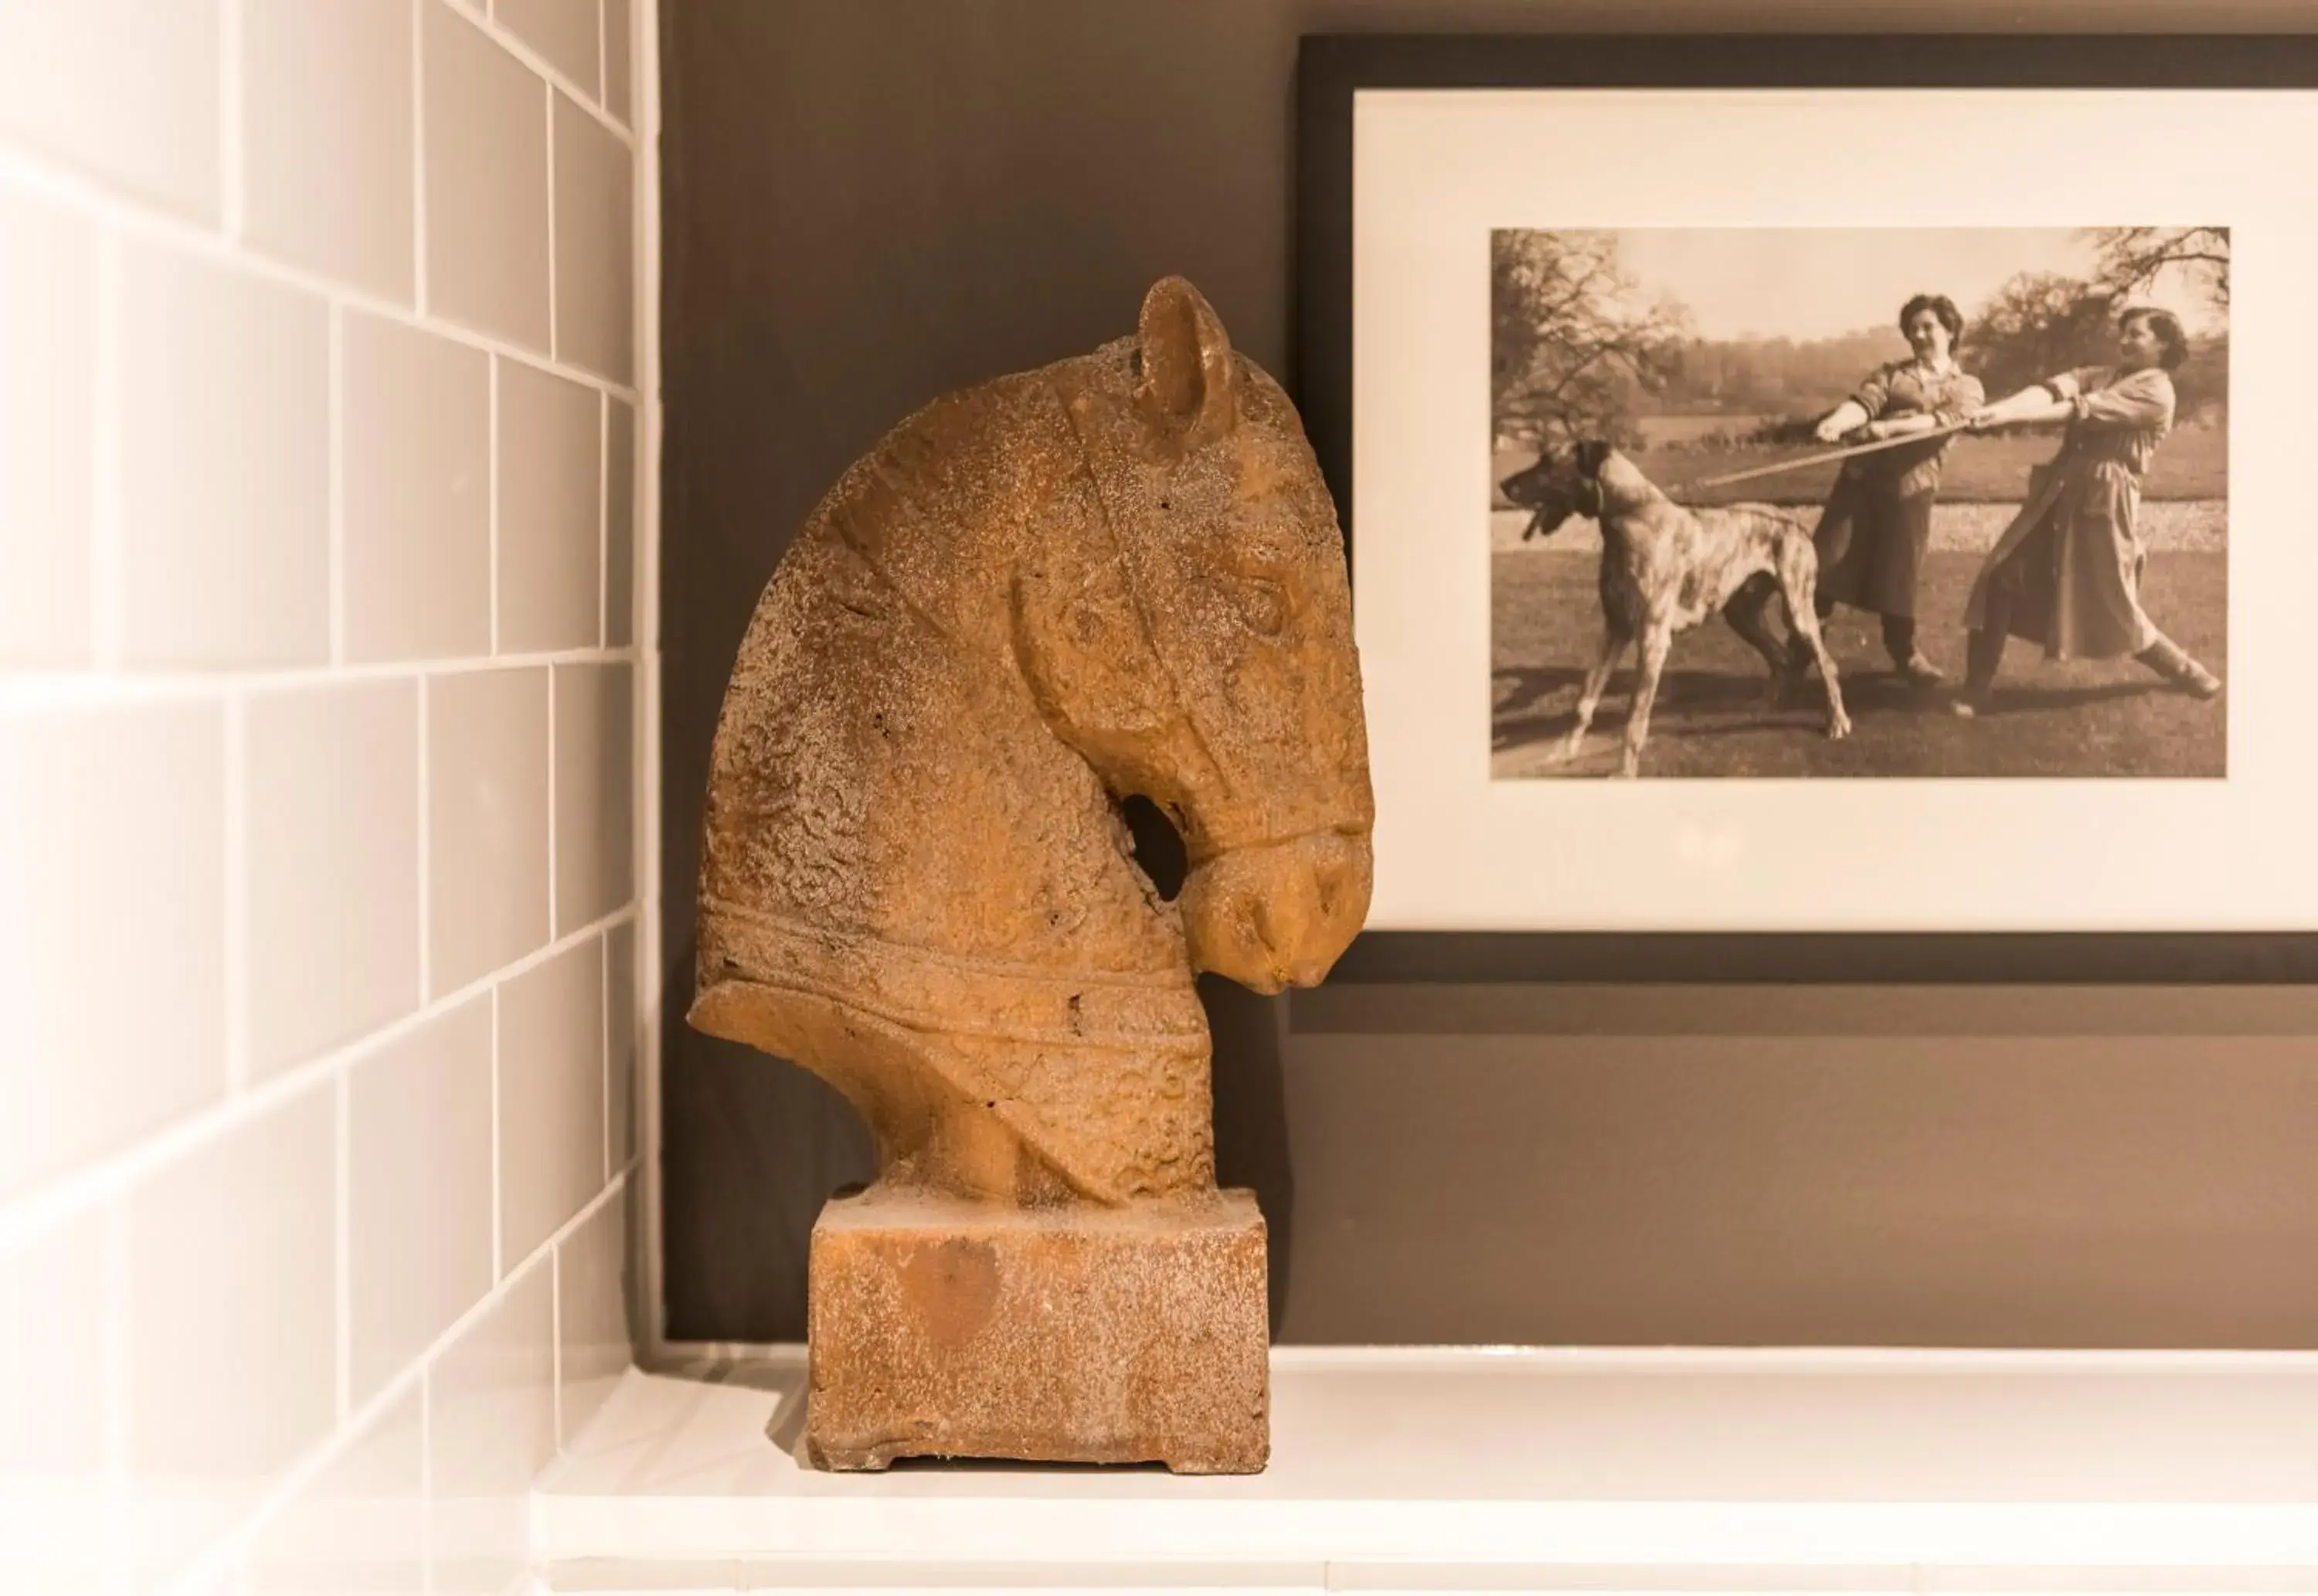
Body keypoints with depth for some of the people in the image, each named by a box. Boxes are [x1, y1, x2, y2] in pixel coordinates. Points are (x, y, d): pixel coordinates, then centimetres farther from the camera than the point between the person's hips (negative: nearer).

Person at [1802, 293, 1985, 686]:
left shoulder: (1967, 389, 9)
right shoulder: (1891, 373, 14)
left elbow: (1945, 421, -12)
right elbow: (1864, 402, -6)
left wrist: (1891, 426, -28)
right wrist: (1836, 422, -29)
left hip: (1911, 486, -1)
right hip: (1862, 475, 1)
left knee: (1899, 573, 4)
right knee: (1827, 564, -4)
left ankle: (1905, 652, 23)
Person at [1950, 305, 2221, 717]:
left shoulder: (2156, 393, -6)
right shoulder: (2101, 376, 15)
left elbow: (2083, 409, -17)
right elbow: (2052, 390, -5)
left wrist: (2010, 417, -25)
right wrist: (1998, 407, -25)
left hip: (2102, 500, -6)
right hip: (2060, 490, 6)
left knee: (2112, 605, 2)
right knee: (2002, 577, -8)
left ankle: (2182, 669, 28)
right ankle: (1977, 687, -1)